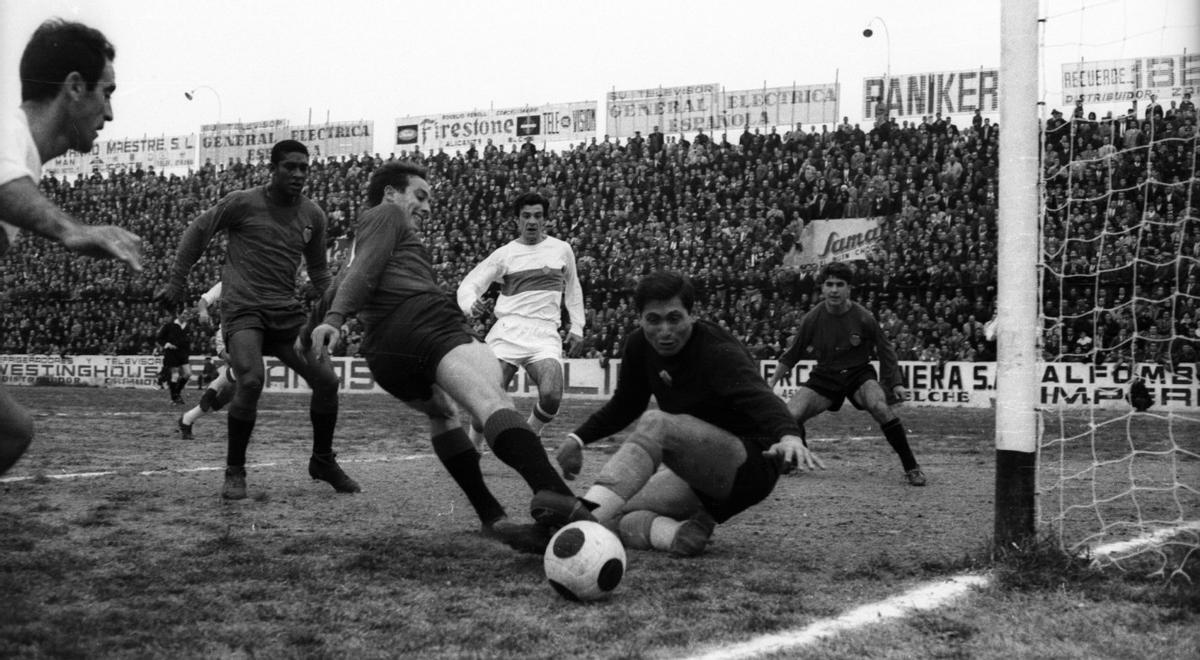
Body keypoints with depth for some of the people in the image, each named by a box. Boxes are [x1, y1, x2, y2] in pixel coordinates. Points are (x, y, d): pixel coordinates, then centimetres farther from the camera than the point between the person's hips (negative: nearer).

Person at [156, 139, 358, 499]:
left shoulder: (313, 216, 8)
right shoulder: (242, 203, -6)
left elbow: (317, 268, 22)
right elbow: (196, 232, 5)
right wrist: (177, 281, 2)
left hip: (287, 310, 5)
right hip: (243, 308, -5)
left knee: (327, 380, -4)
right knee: (251, 381, -25)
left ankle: (323, 461, 20)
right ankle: (234, 472, -7)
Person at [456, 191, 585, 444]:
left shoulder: (562, 249, 13)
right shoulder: (504, 254, 7)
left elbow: (573, 290, 26)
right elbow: (469, 284, 4)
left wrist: (577, 328, 19)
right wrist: (472, 304, -19)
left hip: (545, 334, 1)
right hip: (507, 332, -1)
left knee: (551, 396, -22)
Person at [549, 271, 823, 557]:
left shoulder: (719, 351, -19)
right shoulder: (639, 347, 1)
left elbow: (760, 398, -37)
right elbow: (624, 405, 19)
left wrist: (790, 436, -57)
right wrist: (578, 438, 8)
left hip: (751, 466, -9)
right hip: (700, 476, 9)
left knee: (655, 424, -34)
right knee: (612, 518, -3)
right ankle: (684, 535, -26)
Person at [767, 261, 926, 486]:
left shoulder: (863, 318, -15)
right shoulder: (812, 319, -10)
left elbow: (885, 350, -1)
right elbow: (791, 354, 2)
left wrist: (896, 383, -5)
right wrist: (771, 383, 2)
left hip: (859, 374, -2)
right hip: (824, 376, 2)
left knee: (880, 407, -32)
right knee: (789, 415, -17)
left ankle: (911, 468, -20)